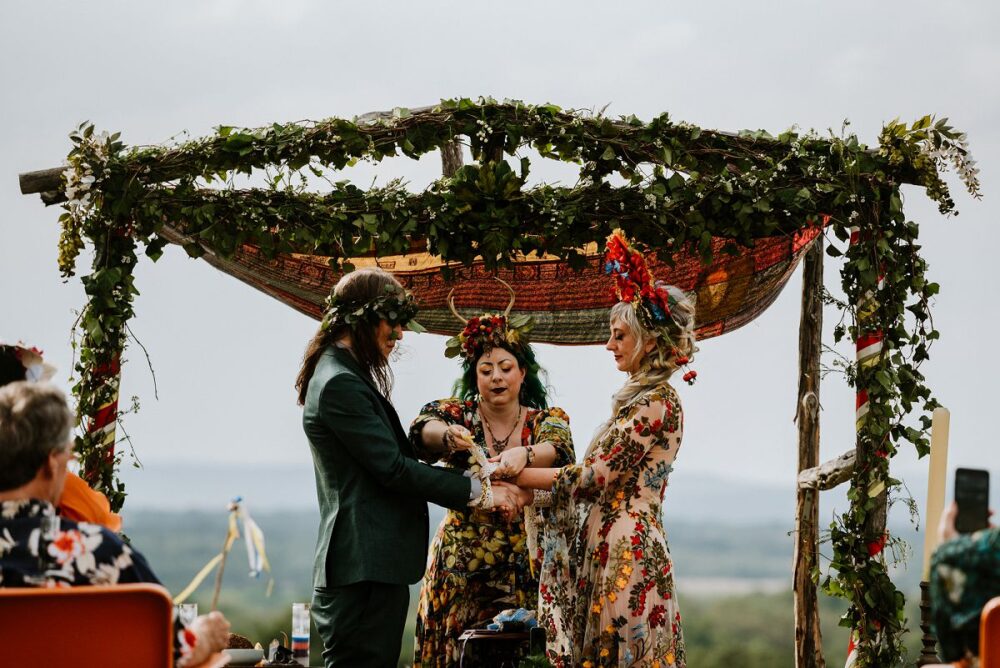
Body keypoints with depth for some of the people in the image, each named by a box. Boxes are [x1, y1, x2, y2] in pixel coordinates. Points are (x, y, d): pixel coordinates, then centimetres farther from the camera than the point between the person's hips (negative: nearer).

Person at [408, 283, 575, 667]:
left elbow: (558, 451, -17)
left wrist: (524, 455, -39)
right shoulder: (457, 413, 4)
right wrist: (447, 435, -40)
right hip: (461, 568, 0)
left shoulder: (549, 420, 5)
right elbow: (422, 430, -17)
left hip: (526, 567, 0)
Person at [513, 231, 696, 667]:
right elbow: (602, 479, 15)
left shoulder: (656, 401, -11)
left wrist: (515, 475, -7)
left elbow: (593, 476, -15)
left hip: (625, 548, -9)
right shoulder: (639, 397, 18)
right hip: (608, 545, 9)